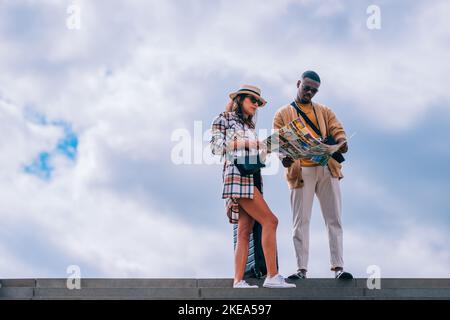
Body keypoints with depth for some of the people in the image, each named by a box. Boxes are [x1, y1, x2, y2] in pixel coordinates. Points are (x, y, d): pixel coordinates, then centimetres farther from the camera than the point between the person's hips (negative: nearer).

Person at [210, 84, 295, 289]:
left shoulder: (250, 126, 27)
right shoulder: (225, 119, 5)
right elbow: (217, 148, -3)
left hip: (253, 177, 8)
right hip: (237, 175, -8)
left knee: (245, 231, -1)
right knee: (269, 220, -17)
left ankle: (238, 280, -6)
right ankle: (272, 276, -19)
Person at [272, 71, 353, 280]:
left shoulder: (324, 111, 20)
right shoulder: (283, 114, 11)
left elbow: (337, 130, 7)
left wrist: (341, 142, -18)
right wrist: (284, 157, -21)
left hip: (327, 169, 2)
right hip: (301, 171, -2)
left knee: (334, 219, -1)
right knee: (301, 221, -2)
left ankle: (338, 267, 0)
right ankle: (301, 269, 0)